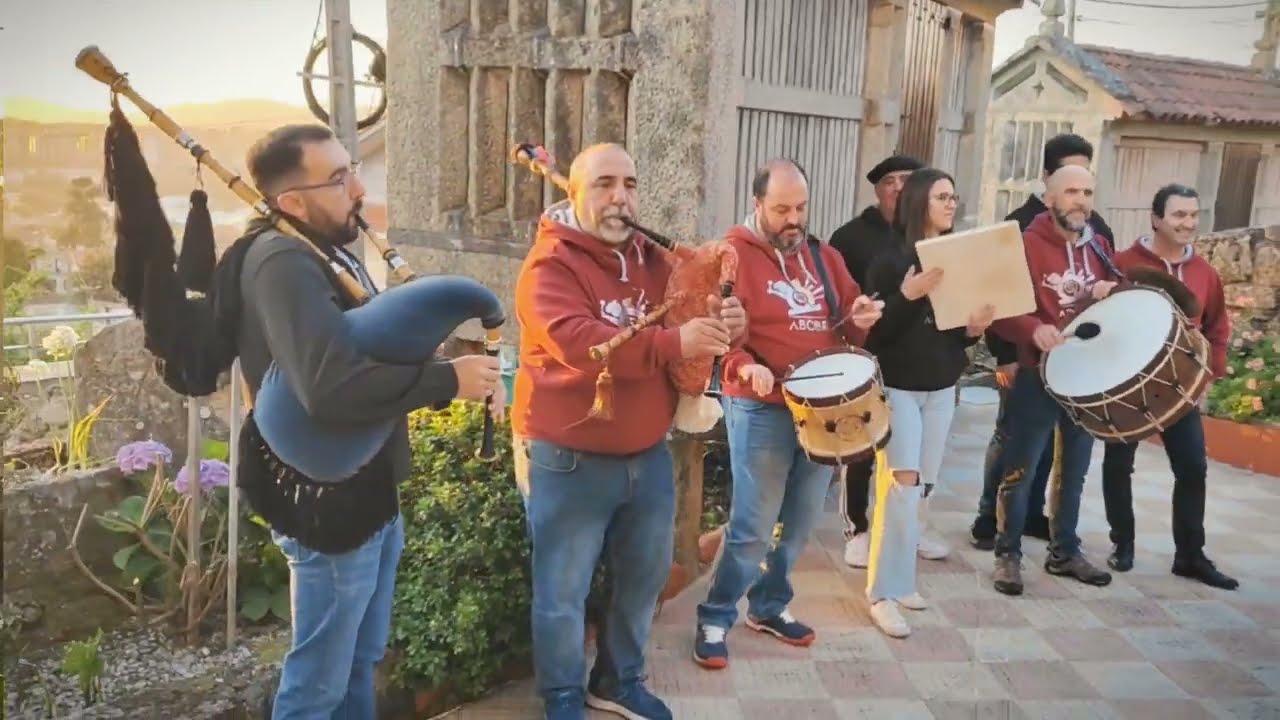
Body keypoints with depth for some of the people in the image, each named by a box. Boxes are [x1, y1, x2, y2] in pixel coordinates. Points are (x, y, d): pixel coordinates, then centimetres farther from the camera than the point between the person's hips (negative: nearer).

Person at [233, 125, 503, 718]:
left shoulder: (330, 252, 9)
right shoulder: (284, 263, -23)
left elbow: (374, 359, 14)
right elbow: (331, 387, -38)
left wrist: (458, 375, -4)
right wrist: (449, 379, -27)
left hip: (371, 491, 9)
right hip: (329, 504, -9)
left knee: (361, 661, 24)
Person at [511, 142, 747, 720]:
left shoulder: (652, 259, 8)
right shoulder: (550, 264, -15)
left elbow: (687, 320, 11)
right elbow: (576, 342, -30)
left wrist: (719, 323, -15)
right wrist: (675, 343, -38)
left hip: (648, 454, 7)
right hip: (568, 460, -6)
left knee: (644, 576, 18)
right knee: (563, 592, 6)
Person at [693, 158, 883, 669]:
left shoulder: (824, 256, 12)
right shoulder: (733, 254, -8)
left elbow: (846, 321, 16)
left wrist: (860, 319, -6)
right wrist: (743, 366, -31)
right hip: (761, 407, -6)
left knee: (801, 521, 15)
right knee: (754, 525, -4)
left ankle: (769, 606, 32)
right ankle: (714, 619, 13)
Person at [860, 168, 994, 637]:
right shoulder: (890, 261, -9)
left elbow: (960, 334, 15)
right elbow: (873, 333, -15)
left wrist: (974, 329, -7)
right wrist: (908, 295, -27)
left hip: (942, 389, 6)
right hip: (897, 387, -6)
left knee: (924, 488, 9)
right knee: (902, 486, -10)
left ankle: (901, 577, 21)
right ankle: (884, 592, -2)